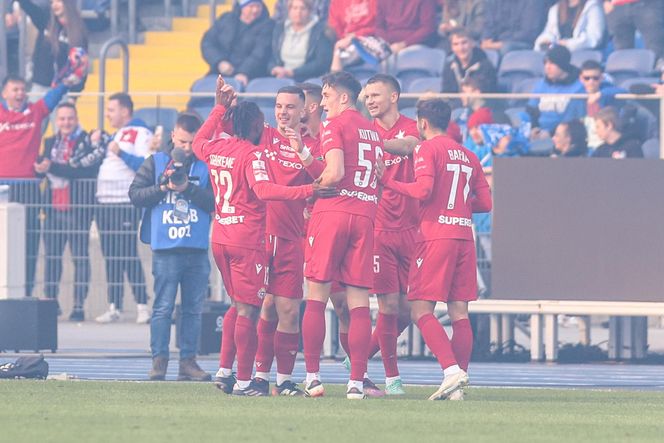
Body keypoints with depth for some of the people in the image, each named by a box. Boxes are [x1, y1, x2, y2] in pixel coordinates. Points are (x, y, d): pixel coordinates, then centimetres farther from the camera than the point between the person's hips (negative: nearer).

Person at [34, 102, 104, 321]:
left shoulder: (87, 141, -3)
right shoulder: (50, 143, 15)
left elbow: (86, 170, -15)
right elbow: (41, 168, 7)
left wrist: (53, 168, -16)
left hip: (78, 206, -5)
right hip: (54, 207, 5)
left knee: (80, 256, -4)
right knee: (51, 255, 7)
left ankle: (79, 306, -3)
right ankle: (50, 300, 14)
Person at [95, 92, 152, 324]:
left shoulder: (140, 133, -7)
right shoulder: (117, 135, 21)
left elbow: (146, 165, -18)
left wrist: (120, 153, -24)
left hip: (126, 203, -9)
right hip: (106, 203, 9)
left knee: (128, 255, -10)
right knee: (111, 256, 8)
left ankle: (142, 306, -7)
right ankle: (114, 307, 11)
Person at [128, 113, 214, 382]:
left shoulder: (206, 167, 6)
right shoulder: (156, 162, 7)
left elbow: (215, 201, -4)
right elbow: (135, 195, 2)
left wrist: (188, 188, -13)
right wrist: (163, 188, -9)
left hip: (197, 250, 2)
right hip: (165, 249, -2)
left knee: (194, 309, 5)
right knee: (163, 307, -3)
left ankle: (188, 360, 10)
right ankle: (159, 360, 0)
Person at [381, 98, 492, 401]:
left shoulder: (428, 149, -3)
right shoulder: (468, 156, 17)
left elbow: (424, 190, -16)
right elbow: (485, 203, 14)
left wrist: (388, 182, -4)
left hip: (436, 236, -7)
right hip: (464, 236, 7)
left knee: (421, 310, -6)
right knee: (459, 313, 5)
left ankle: (452, 370, -22)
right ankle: (458, 385, 1)